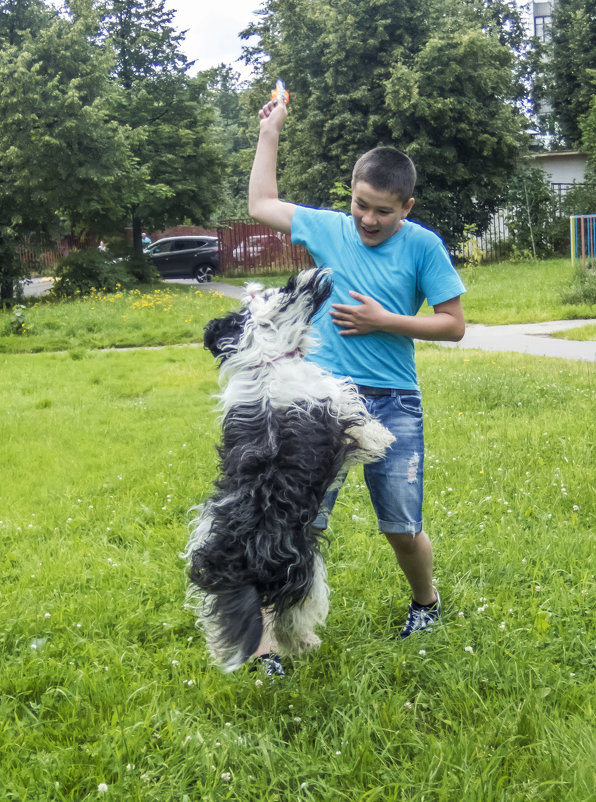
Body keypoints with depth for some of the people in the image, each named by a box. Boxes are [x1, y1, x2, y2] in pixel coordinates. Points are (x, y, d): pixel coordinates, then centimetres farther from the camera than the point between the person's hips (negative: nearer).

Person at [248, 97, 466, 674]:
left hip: (393, 406, -1)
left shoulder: (422, 246, -2)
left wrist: (384, 321, -9)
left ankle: (426, 601, 36)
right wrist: (269, 132, 18)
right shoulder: (328, 228, 6)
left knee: (402, 528, 6)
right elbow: (260, 203, 19)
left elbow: (453, 325, -1)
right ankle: (272, 632, 4)